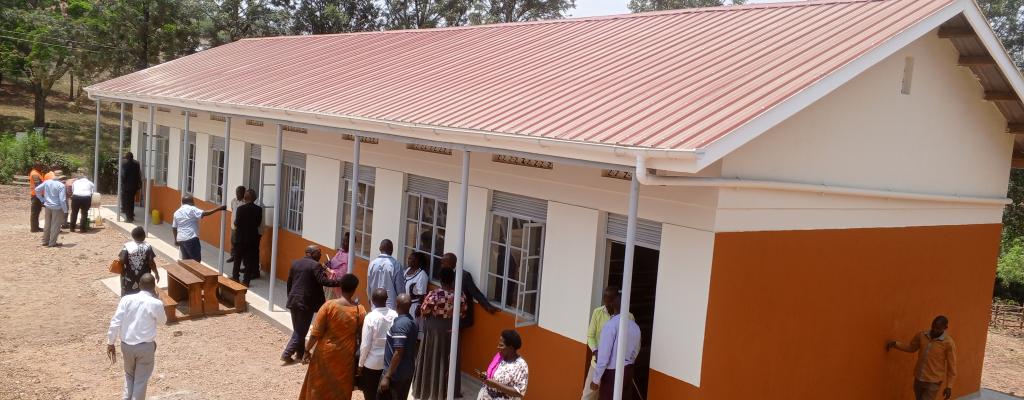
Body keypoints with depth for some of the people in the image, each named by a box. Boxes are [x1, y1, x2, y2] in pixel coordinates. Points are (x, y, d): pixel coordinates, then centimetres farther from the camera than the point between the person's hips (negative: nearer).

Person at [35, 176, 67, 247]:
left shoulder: (47, 182, 0)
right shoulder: (61, 185, -18)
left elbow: (37, 189, 7)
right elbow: (62, 200, -20)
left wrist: (42, 200, 13)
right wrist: (65, 211, -12)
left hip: (47, 206, 6)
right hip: (57, 208, -6)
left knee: (47, 224, 18)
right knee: (55, 226, 4)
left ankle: (45, 241, 26)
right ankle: (52, 243, 7)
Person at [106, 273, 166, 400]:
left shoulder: (126, 299, -5)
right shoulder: (156, 304, -11)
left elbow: (115, 323, -7)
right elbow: (162, 321, 9)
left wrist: (110, 343, 3)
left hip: (126, 345, 3)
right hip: (145, 346, -3)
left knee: (129, 375, 26)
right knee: (141, 380, 10)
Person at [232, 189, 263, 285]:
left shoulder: (240, 208, -15)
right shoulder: (259, 209, -7)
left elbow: (236, 223, -14)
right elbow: (259, 223, -1)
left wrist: (235, 224, 8)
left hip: (240, 237, -2)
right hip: (253, 237, 2)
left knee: (237, 259, 15)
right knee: (250, 259, 8)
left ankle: (235, 277, 25)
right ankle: (246, 280, 8)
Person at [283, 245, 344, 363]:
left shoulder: (295, 263, 10)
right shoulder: (315, 265, -12)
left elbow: (289, 282, 15)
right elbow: (323, 281, -23)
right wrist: (339, 282, -22)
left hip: (293, 301, 7)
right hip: (306, 303, -7)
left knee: (298, 329, 18)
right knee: (301, 330, 2)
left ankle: (301, 353, 27)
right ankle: (287, 354, -1)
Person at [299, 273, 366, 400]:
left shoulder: (329, 306, -14)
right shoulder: (360, 310, -10)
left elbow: (316, 333, -12)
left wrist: (307, 350, -1)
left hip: (326, 353, -1)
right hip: (346, 356, 1)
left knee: (319, 387, 15)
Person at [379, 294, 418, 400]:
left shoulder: (400, 324, -21)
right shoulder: (412, 322, 5)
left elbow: (398, 353, -25)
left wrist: (387, 376, -22)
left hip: (395, 374, -9)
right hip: (408, 372, 9)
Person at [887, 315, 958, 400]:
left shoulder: (948, 343, -14)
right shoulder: (922, 335, -1)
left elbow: (951, 366, -8)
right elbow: (911, 348, 17)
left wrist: (949, 386, -8)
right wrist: (895, 344, 2)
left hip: (933, 382, -5)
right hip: (918, 379, 5)